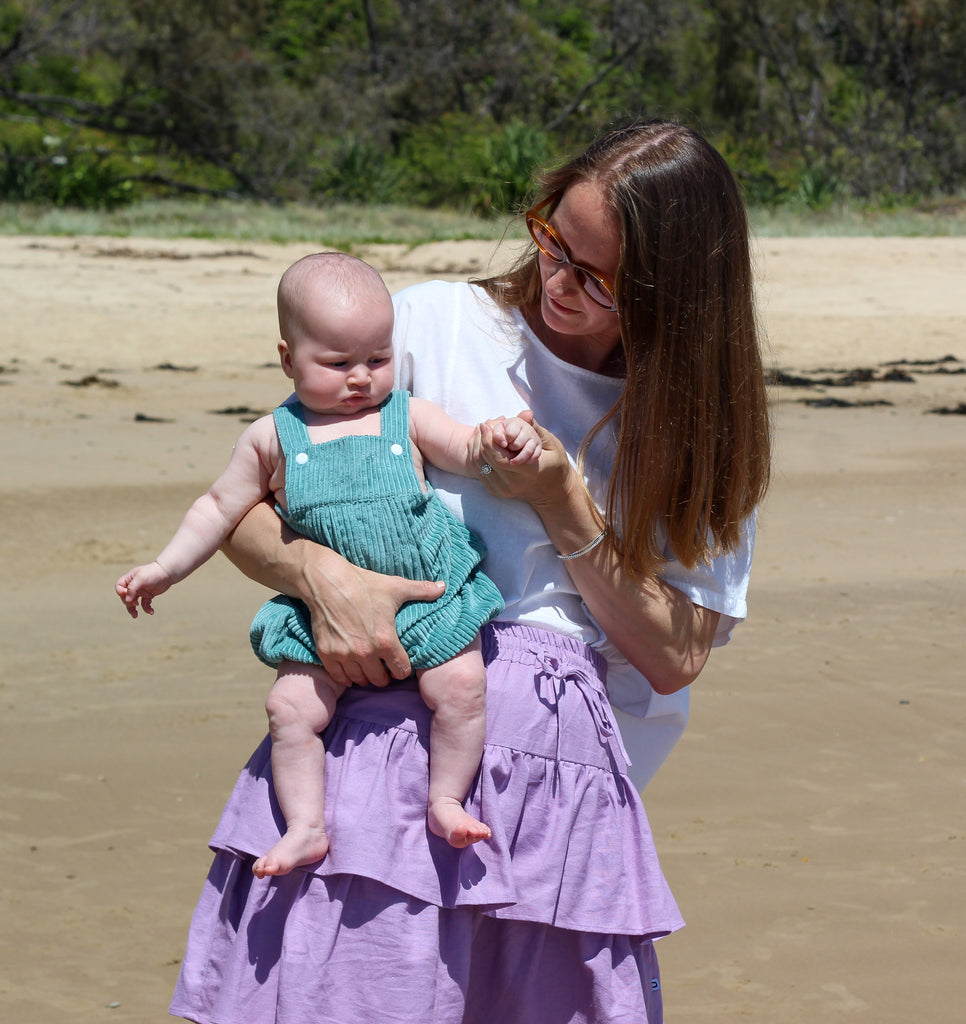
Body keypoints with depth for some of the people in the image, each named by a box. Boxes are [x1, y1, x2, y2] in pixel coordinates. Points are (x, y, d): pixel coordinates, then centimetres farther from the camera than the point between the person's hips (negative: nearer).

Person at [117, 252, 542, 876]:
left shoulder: (407, 417, 4)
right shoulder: (274, 437, 4)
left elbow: (468, 452, 0)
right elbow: (221, 508, 11)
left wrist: (503, 438, -23)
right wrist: (166, 568, 9)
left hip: (432, 596, -1)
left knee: (461, 683, -18)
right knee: (292, 706, -12)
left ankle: (447, 799, 0)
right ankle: (306, 827, 0)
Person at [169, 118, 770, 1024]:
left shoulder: (702, 422, 12)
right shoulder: (439, 323, 9)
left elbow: (673, 658, 6)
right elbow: (242, 505, 8)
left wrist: (563, 506, -4)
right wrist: (322, 574, -14)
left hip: (559, 758, 2)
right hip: (386, 717, -1)